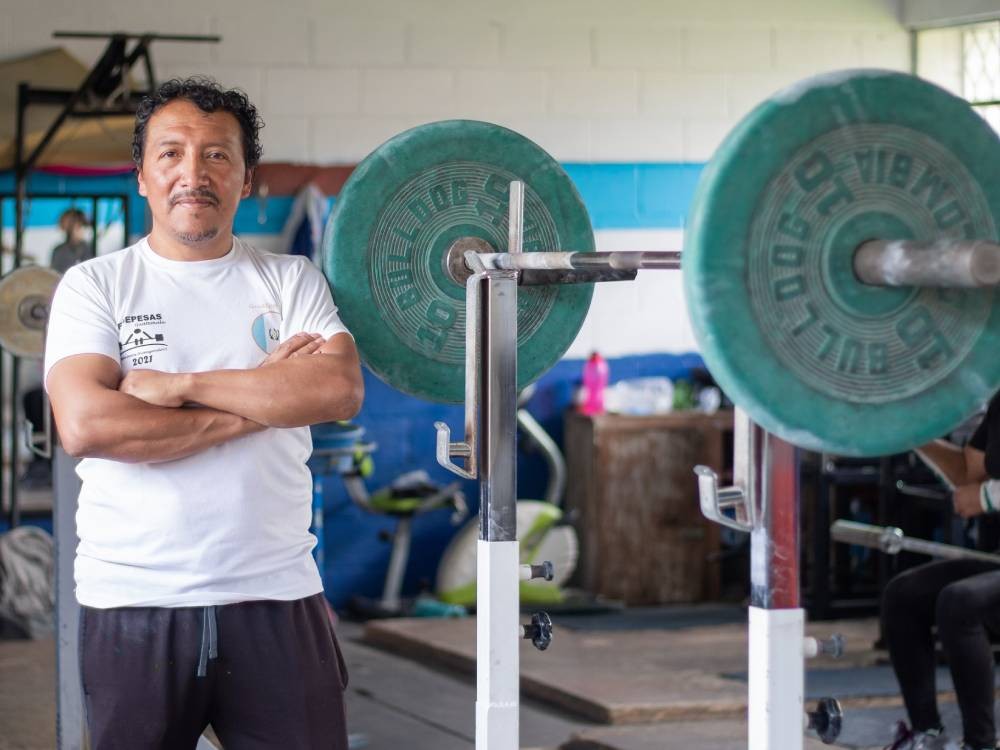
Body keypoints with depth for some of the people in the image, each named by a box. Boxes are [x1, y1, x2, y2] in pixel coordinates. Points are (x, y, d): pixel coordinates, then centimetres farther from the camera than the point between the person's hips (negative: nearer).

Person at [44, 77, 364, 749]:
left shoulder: (292, 281, 8)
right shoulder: (95, 285, 2)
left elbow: (341, 390, -11)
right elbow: (86, 425, -15)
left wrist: (179, 384, -14)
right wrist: (259, 401, -12)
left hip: (276, 596, 1)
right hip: (132, 602, -1)